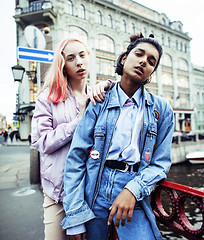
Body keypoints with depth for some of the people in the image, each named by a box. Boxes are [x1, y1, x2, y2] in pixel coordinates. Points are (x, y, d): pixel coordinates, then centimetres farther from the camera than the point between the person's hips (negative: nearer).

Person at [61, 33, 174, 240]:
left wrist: (133, 190, -15)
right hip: (94, 191, 0)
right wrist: (74, 216, -9)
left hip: (134, 198, 1)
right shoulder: (98, 103, 0)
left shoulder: (161, 109, 3)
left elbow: (161, 163, 3)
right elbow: (76, 157, -4)